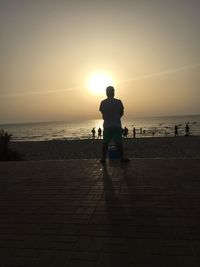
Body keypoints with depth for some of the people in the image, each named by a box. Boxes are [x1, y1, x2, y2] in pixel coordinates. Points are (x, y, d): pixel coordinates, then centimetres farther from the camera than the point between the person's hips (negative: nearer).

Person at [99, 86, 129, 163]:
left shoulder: (103, 103, -1)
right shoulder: (118, 102, -5)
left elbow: (103, 114, 6)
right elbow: (121, 113, 4)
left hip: (107, 126, 2)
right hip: (117, 125, -1)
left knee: (105, 143, 8)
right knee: (119, 142, 5)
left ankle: (103, 158, 11)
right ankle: (122, 157, 10)